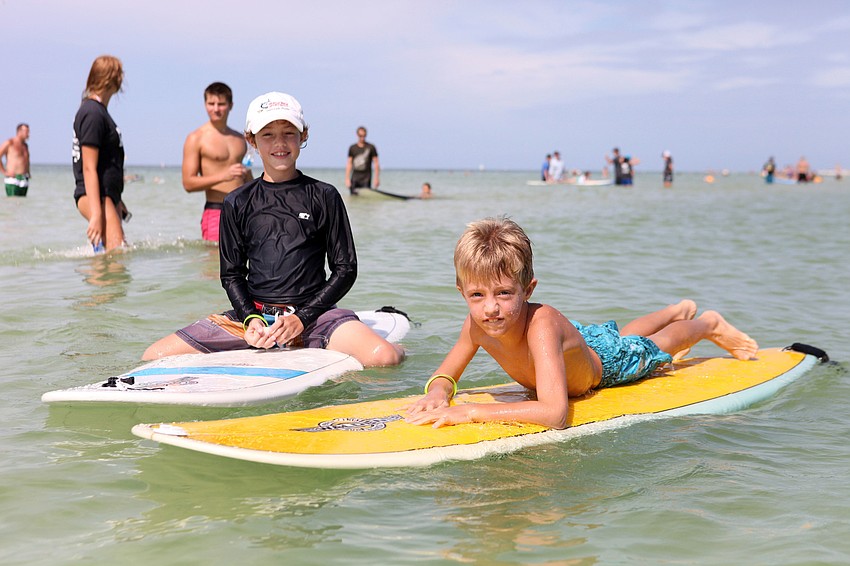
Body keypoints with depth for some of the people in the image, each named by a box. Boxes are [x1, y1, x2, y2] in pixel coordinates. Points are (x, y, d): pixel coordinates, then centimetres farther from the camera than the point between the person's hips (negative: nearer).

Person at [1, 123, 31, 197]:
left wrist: (28, 172, 19)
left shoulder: (25, 146, 17)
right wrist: (4, 173, -12)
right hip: (13, 179, -7)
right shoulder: (9, 143, -4)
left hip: (24, 181, 7)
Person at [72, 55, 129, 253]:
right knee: (117, 251, -25)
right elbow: (88, 168, -20)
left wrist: (116, 200, 30)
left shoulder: (100, 110, 18)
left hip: (106, 194, 11)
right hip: (93, 196, -11)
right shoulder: (92, 114, -14)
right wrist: (96, 214, -25)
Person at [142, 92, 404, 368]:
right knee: (155, 357, -10)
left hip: (311, 312, -3)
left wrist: (301, 319, -10)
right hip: (253, 312, 3)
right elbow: (232, 274, 11)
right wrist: (251, 318, -9)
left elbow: (345, 269, 2)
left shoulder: (324, 197, 3)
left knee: (384, 358, -31)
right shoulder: (237, 203, 8)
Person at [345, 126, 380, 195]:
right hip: (354, 178, 3)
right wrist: (347, 178, 3)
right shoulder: (352, 148, 8)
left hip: (366, 179, -3)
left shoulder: (371, 147, 1)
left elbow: (376, 163, 0)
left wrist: (377, 178, -6)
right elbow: (349, 163, 10)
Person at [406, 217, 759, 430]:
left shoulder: (540, 323, -51)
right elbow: (446, 373, -17)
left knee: (655, 346, 27)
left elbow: (554, 413, -61)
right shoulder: (477, 325, -34)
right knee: (621, 335, 36)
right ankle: (679, 310, 63)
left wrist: (471, 412, -62)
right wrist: (439, 391, -41)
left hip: (607, 363, -5)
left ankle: (710, 324, 56)